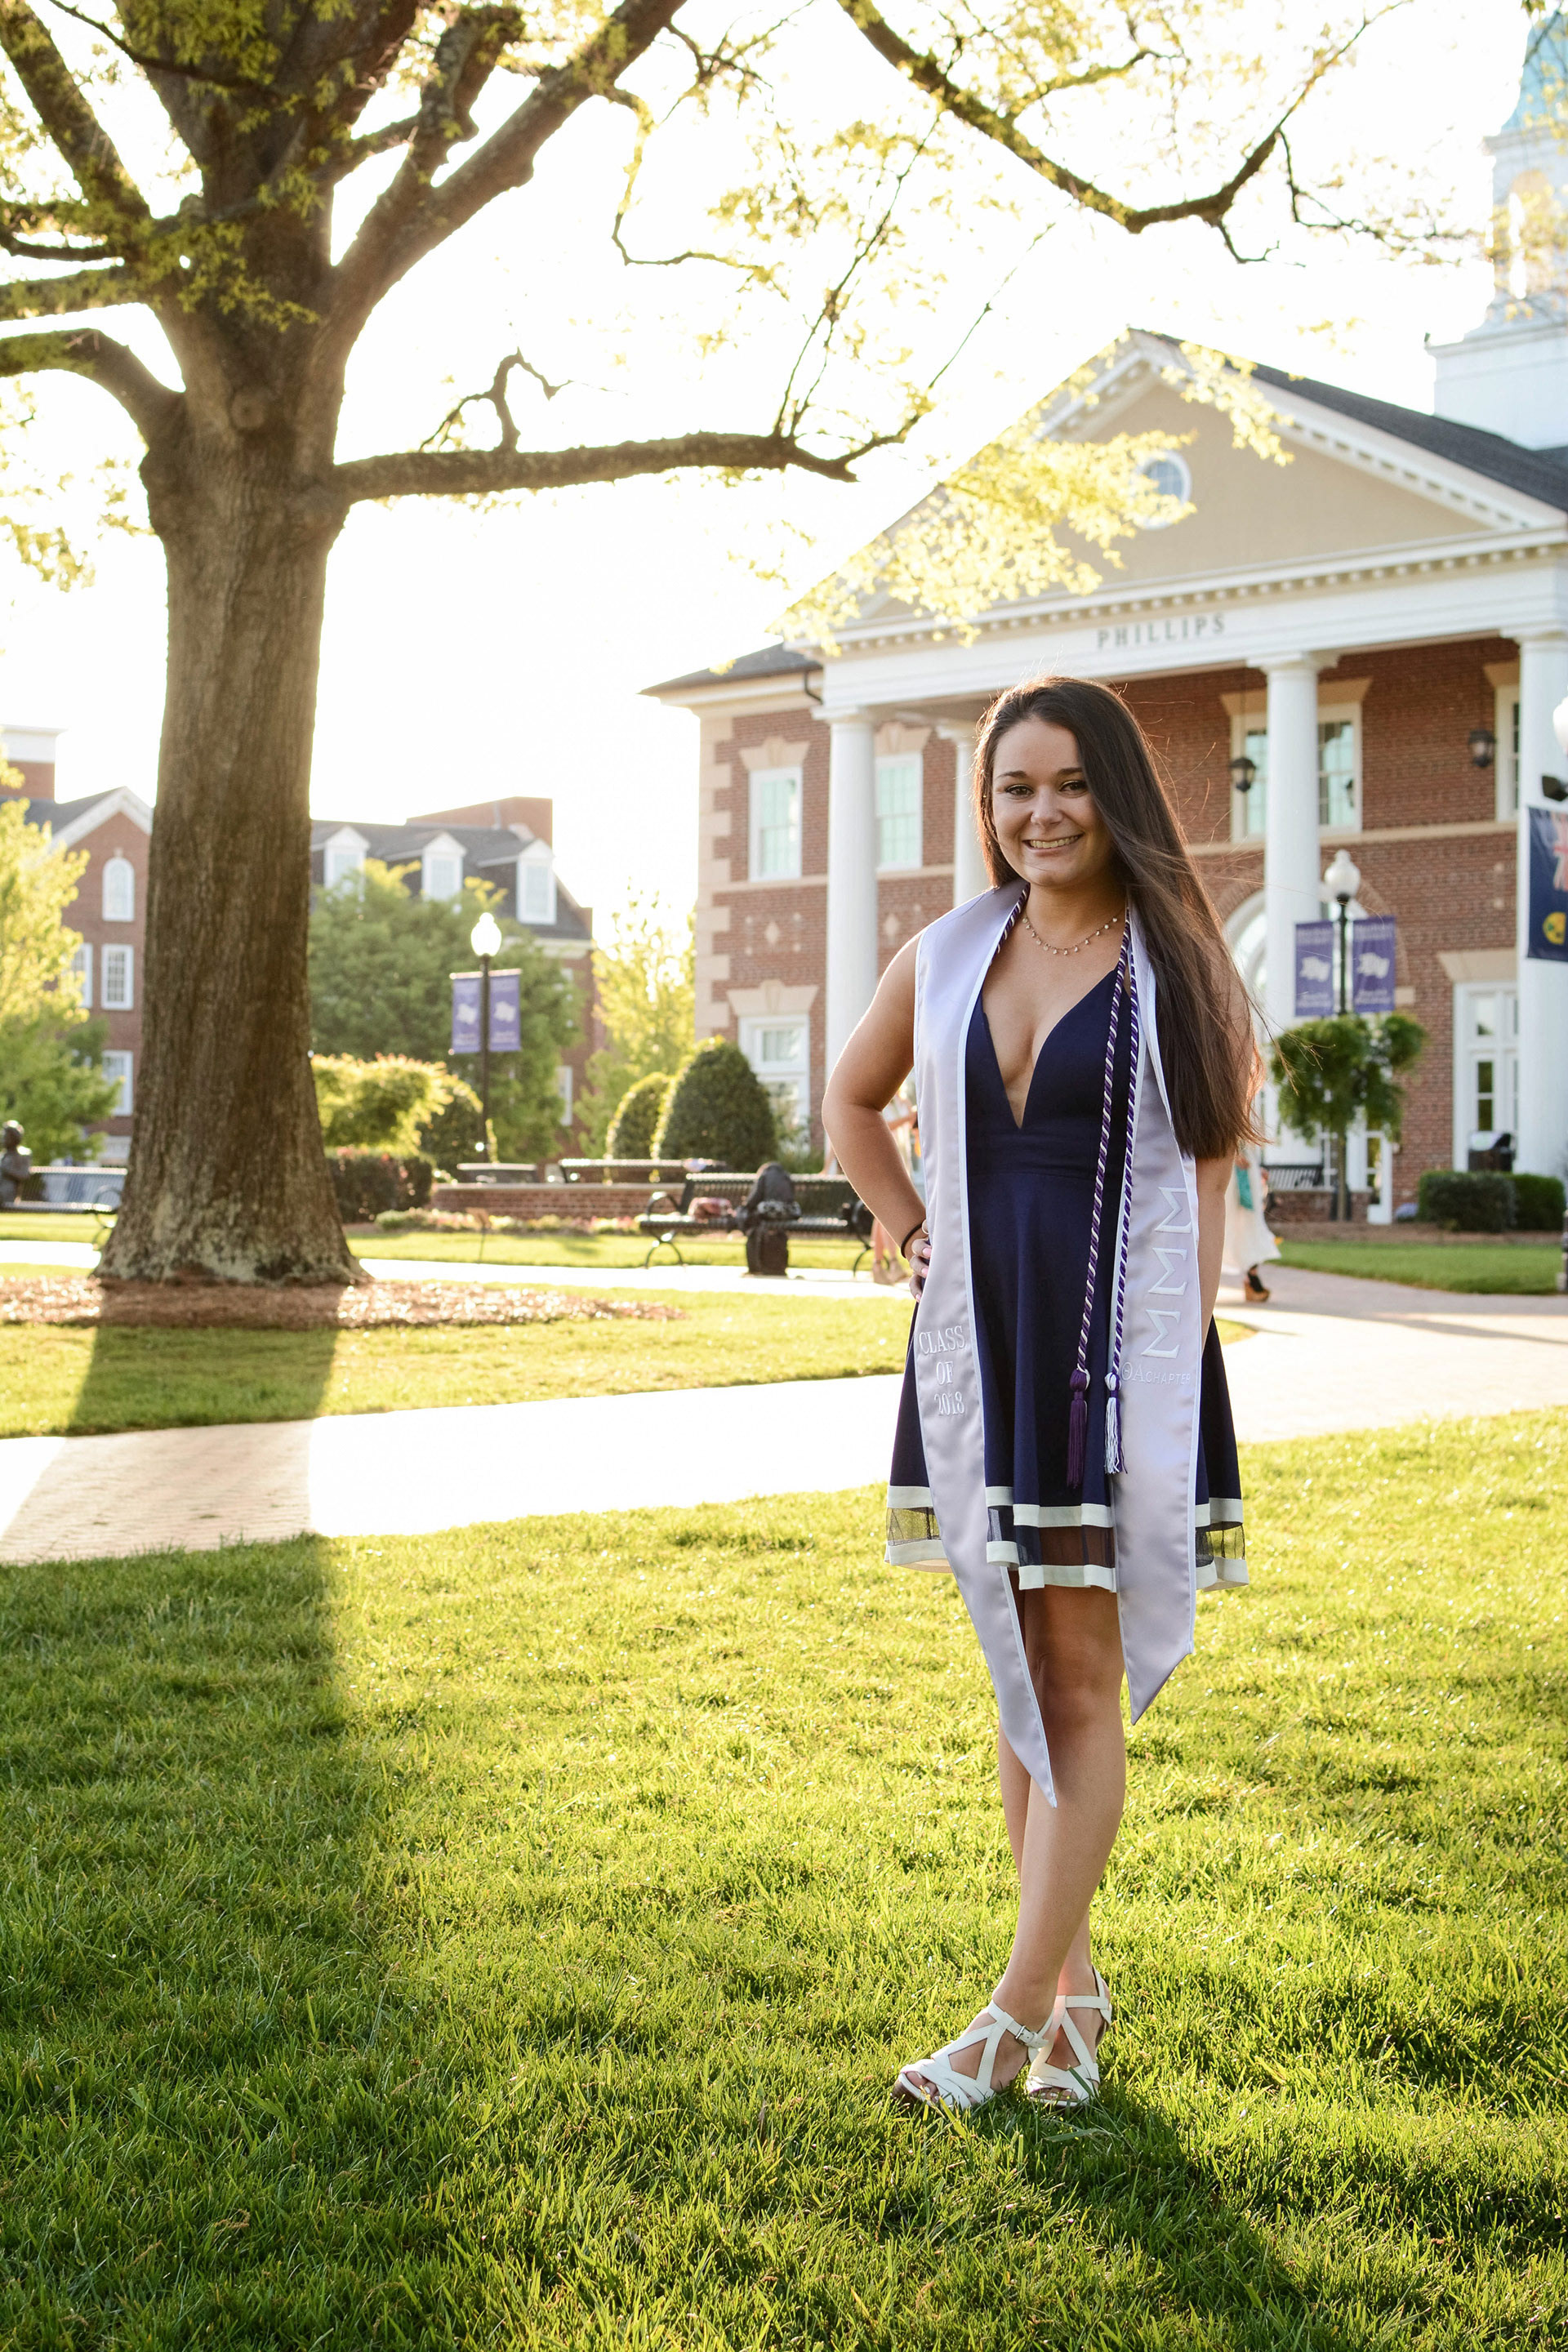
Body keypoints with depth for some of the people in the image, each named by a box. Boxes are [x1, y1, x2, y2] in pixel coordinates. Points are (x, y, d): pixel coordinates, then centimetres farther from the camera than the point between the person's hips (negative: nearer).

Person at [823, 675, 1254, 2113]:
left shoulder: (1177, 969, -1)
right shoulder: (947, 958, 9)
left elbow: (1205, 1187, 1)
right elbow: (853, 1099, 26)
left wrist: (1174, 1375, -7)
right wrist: (910, 1232, 12)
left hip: (1119, 1350, -4)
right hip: (979, 1348, 4)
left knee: (1083, 1678, -5)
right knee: (1021, 1679, 9)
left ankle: (1019, 2014, 0)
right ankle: (1077, 1988, 21)